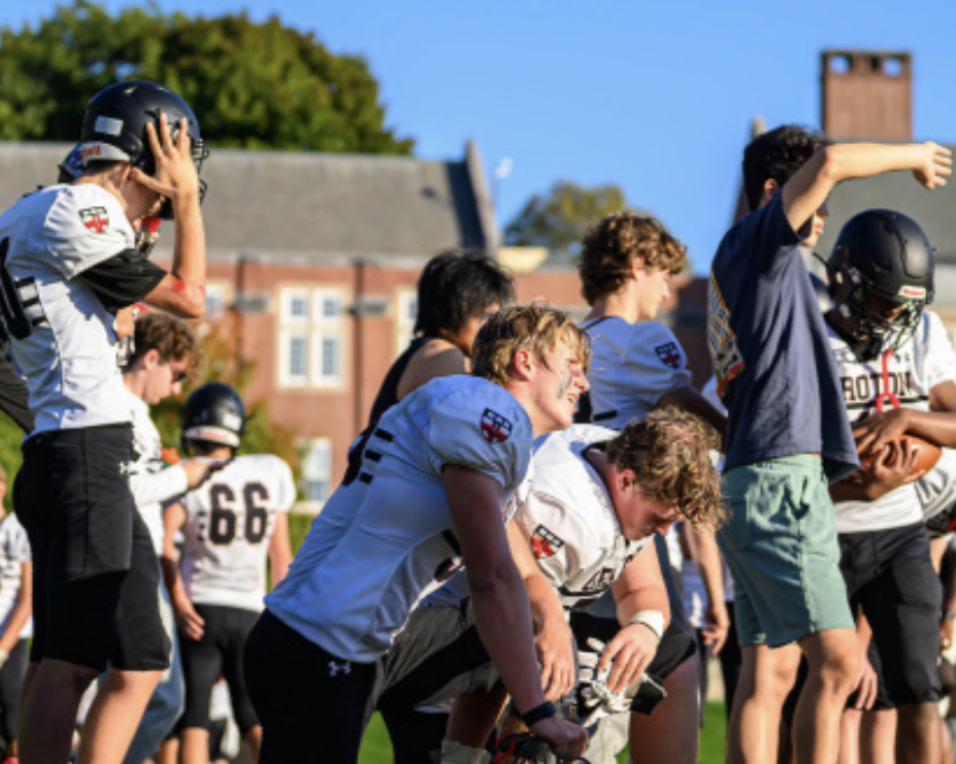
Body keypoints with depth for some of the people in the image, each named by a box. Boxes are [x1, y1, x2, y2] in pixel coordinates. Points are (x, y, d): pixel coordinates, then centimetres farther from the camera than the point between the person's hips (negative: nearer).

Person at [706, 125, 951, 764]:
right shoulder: (754, 243, -4)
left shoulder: (766, 268, 24)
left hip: (749, 487, 10)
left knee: (770, 672, 4)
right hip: (781, 479, -10)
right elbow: (829, 163, -16)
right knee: (836, 662, -12)